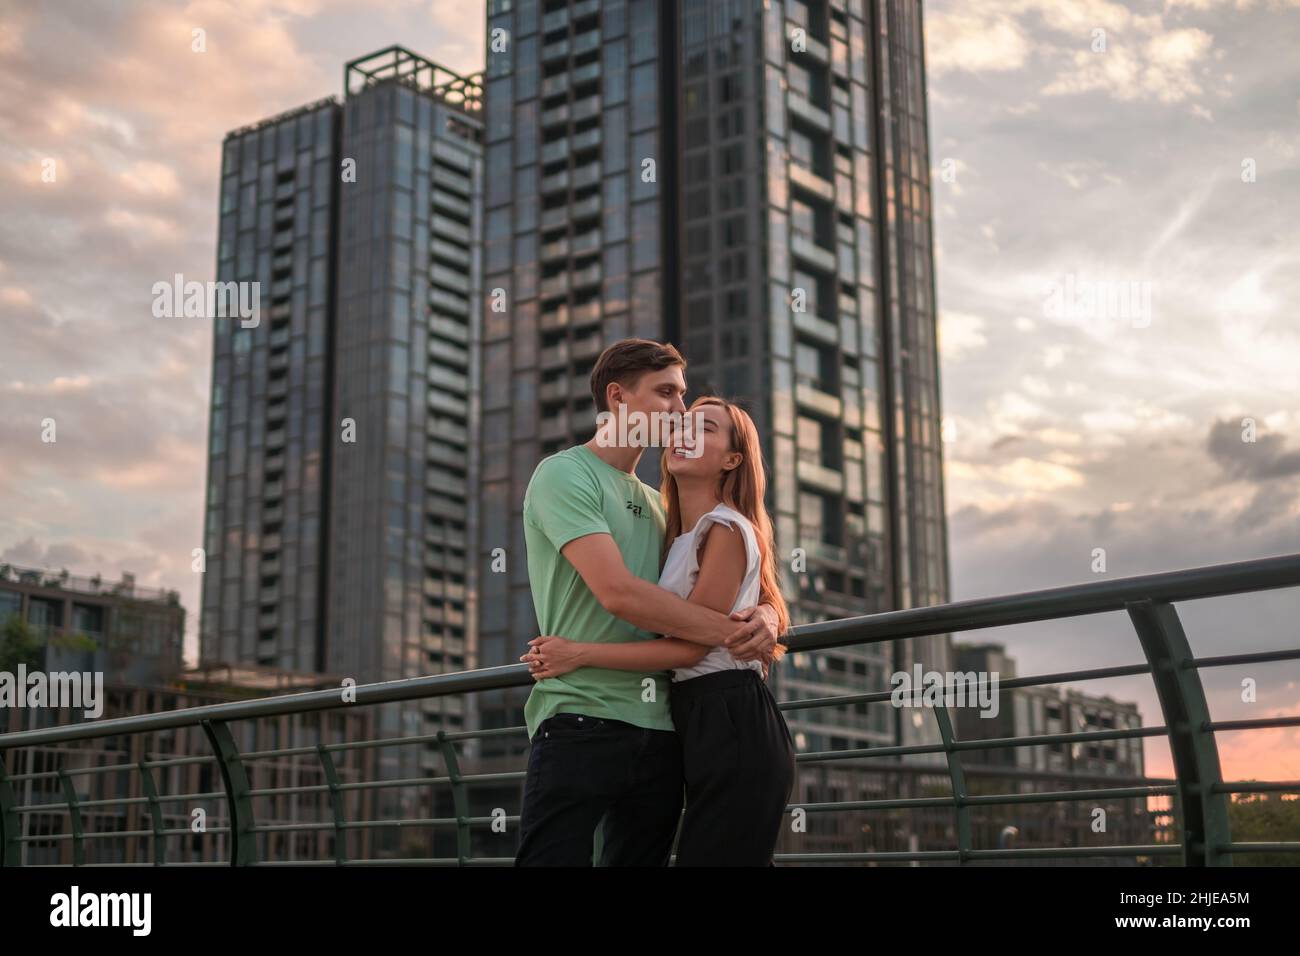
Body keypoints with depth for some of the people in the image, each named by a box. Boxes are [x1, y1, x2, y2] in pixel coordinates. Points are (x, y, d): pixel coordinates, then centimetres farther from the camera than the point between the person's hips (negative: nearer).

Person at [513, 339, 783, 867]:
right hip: (582, 721, -7)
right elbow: (617, 591, -17)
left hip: (661, 731, 7)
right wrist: (732, 634, -11)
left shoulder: (656, 503, 20)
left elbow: (724, 595, 19)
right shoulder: (563, 475, -3)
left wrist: (765, 615, -6)